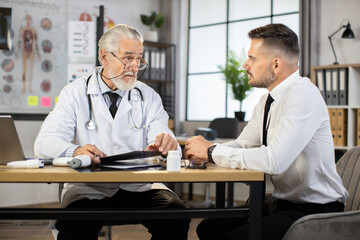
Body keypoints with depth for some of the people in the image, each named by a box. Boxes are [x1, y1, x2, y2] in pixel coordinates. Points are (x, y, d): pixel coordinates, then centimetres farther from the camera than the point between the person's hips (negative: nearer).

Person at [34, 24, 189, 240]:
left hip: (140, 187, 2)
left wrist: (165, 144, -27)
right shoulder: (75, 93, 6)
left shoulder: (149, 97, 13)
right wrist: (75, 151, -29)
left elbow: (161, 136, 0)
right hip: (89, 188, -2)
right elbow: (45, 143, -6)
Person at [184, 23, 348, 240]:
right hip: (284, 202, 9)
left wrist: (213, 151, -21)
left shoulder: (303, 95, -22)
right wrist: (205, 150, -7)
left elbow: (273, 161, -32)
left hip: (315, 212, -9)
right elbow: (242, 145, 13)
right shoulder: (267, 100, 9)